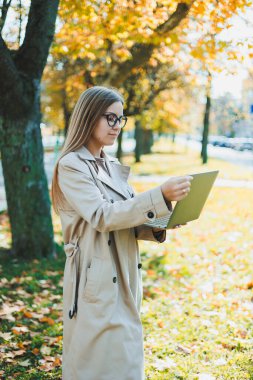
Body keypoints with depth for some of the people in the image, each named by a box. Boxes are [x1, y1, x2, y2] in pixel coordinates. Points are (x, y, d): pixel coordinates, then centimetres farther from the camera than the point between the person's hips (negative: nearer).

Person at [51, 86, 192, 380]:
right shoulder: (71, 166, -11)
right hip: (96, 279, -8)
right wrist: (160, 196, -29)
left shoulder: (113, 167, 13)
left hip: (124, 277, 8)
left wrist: (159, 225, -5)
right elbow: (102, 216, -22)